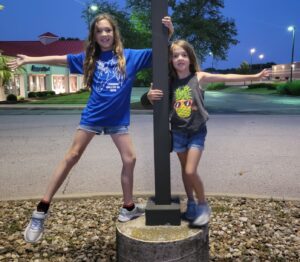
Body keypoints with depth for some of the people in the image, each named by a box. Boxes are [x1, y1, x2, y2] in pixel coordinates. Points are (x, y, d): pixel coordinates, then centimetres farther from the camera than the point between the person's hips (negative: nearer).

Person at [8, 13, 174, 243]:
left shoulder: (129, 56, 0)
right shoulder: (89, 58, 2)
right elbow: (60, 59, 7)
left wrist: (168, 33, -16)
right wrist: (29, 60, 8)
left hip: (118, 119, 1)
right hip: (93, 116, -1)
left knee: (130, 159, 0)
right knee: (72, 157, 1)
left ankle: (128, 208, 19)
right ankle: (42, 209, 6)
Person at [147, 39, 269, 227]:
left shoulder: (199, 77, -10)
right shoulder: (169, 81, -2)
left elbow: (226, 78, -9)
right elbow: (157, 104, 5)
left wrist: (254, 76, -9)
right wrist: (150, 96, -18)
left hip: (197, 132, -3)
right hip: (178, 132, 3)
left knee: (191, 171, -11)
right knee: (185, 170, 13)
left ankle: (203, 205, 12)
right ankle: (191, 204, 32)